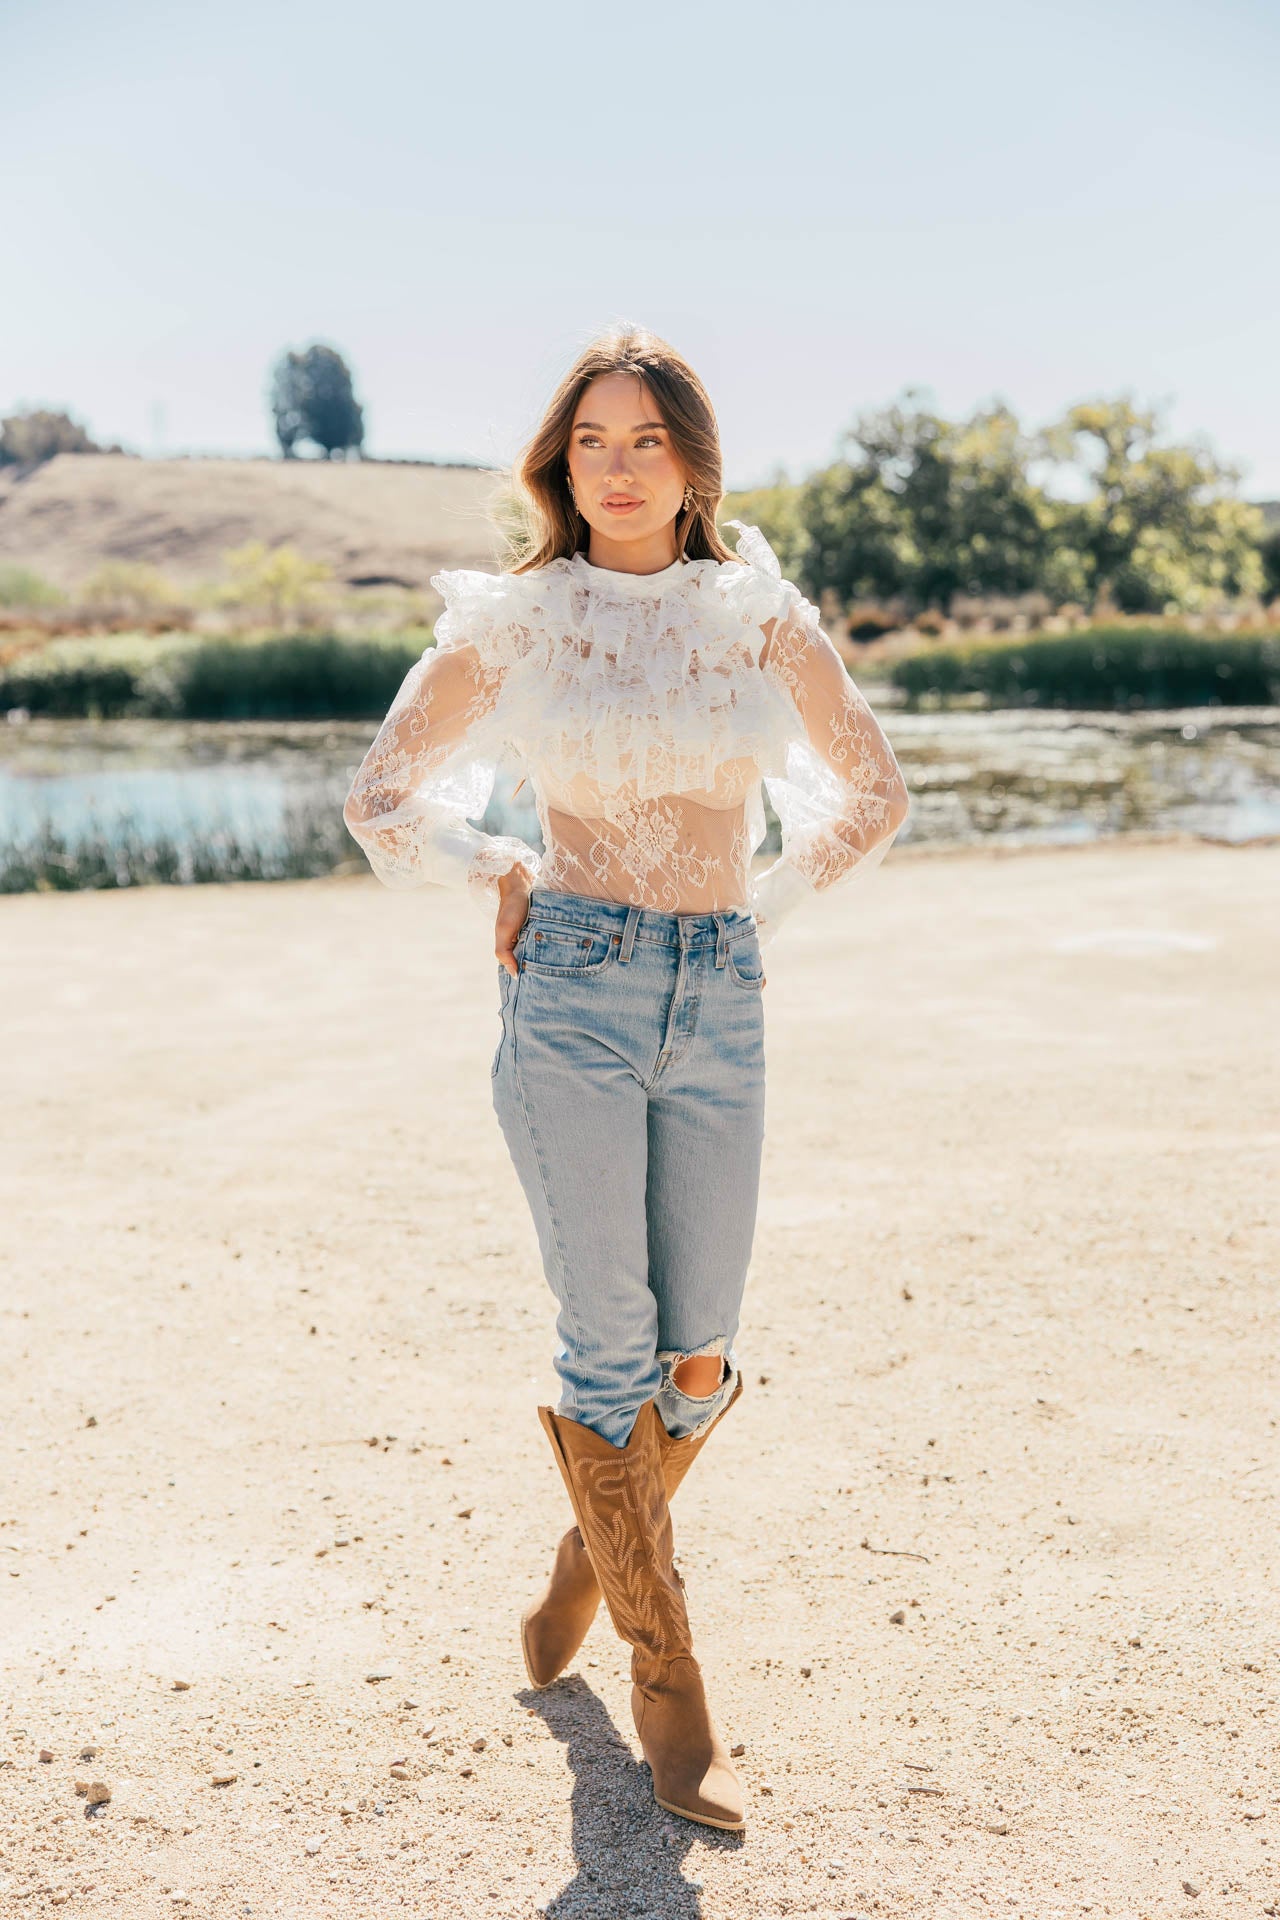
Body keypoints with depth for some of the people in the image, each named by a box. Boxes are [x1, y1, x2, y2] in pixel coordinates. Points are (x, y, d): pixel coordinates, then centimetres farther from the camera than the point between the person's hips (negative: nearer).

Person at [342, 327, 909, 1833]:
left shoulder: (764, 618, 7)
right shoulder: (511, 622, 3)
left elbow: (871, 794, 18)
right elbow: (383, 798, 14)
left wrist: (756, 910, 12)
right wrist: (497, 874, 5)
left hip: (719, 1004, 2)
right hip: (570, 990, -2)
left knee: (699, 1357, 4)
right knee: (611, 1346, -3)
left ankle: (594, 1550, 36)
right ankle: (666, 1680, 15)